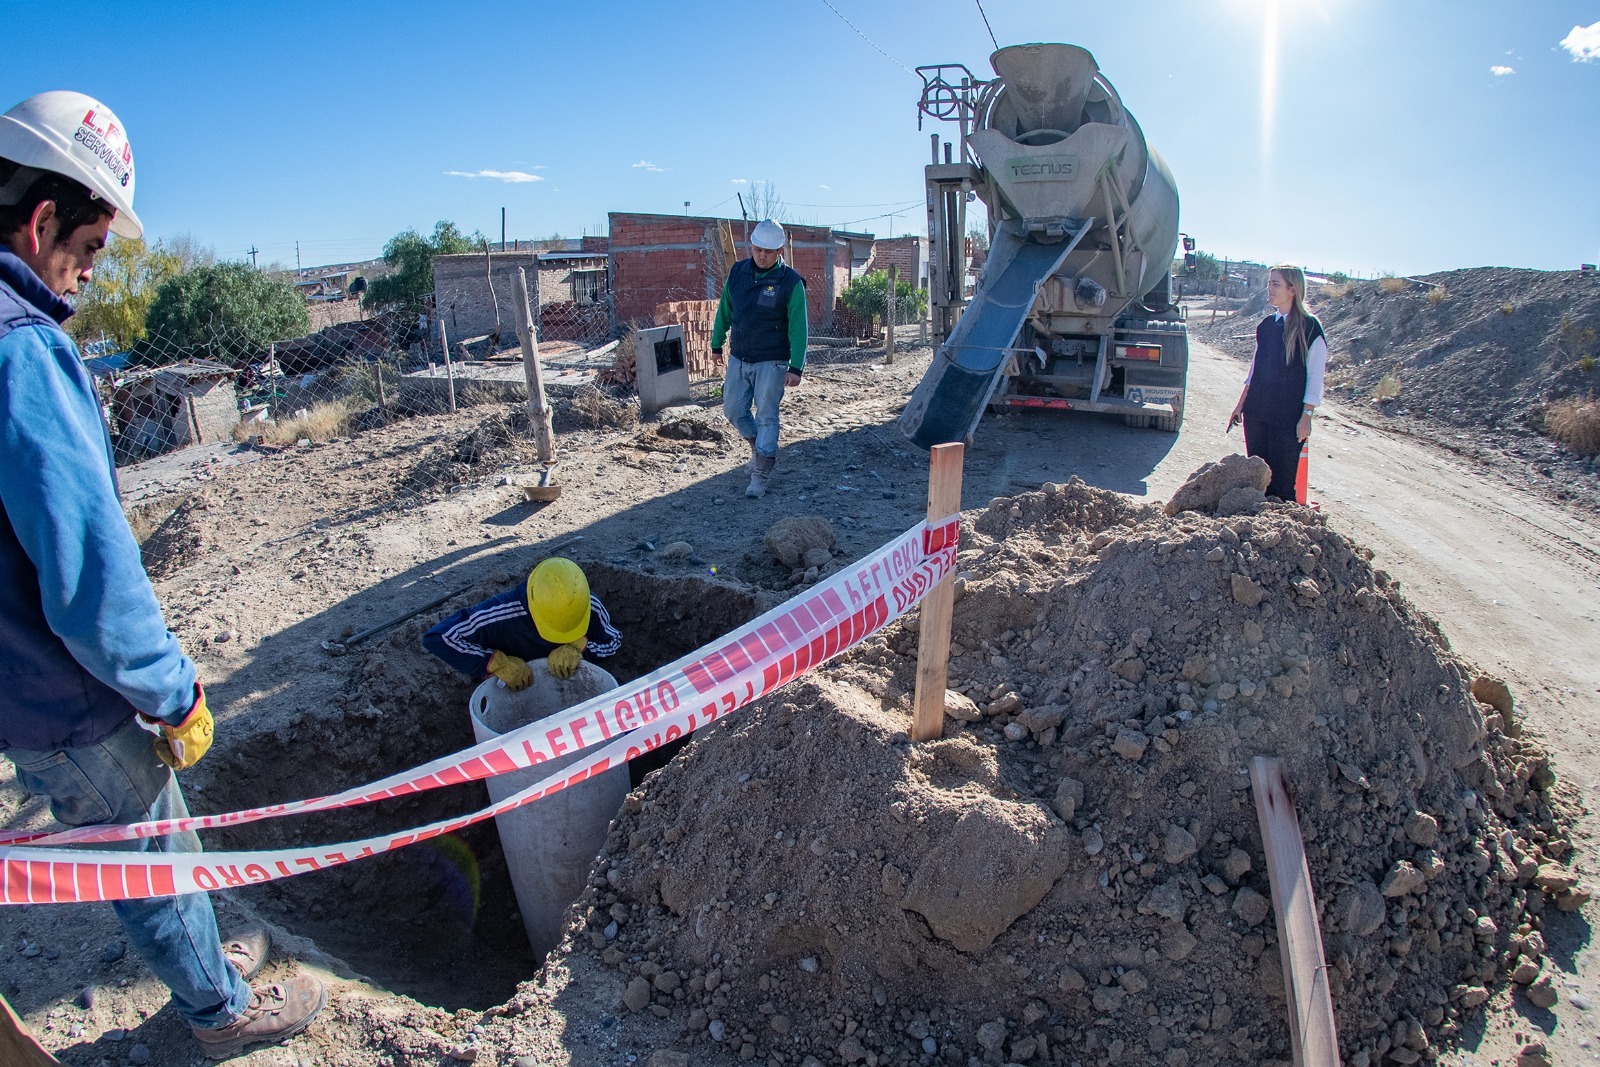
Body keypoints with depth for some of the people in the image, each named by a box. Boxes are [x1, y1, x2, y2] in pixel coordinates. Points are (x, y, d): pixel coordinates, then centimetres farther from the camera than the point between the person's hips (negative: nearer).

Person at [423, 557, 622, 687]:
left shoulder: (589, 608, -28)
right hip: (515, 690, -1)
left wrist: (580, 644, -31)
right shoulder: (501, 615, -37)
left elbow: (613, 641, -9)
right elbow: (436, 638, -36)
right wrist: (497, 662, -40)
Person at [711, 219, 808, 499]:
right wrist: (717, 343, 18)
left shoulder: (790, 282, -12)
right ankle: (760, 450, 36)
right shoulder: (737, 272, 1)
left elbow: (798, 328, -13)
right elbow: (724, 311, 14)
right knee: (733, 411, 11)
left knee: (766, 416, -4)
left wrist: (796, 367, -19)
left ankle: (760, 476, 2)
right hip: (738, 359, 5)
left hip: (771, 362, -5)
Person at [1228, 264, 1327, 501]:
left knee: (1281, 481, -4)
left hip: (1288, 417, -6)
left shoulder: (1310, 328, -7)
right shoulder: (1267, 324, 10)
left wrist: (1307, 415, -12)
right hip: (1256, 411, 6)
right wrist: (1241, 404, 15)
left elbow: (1315, 377, -7)